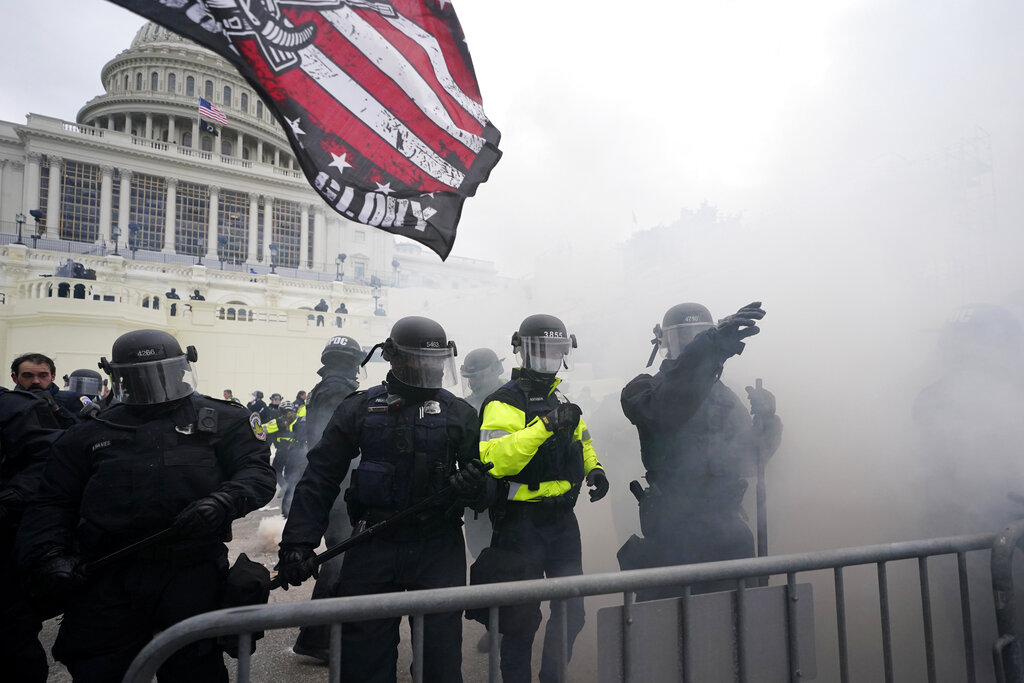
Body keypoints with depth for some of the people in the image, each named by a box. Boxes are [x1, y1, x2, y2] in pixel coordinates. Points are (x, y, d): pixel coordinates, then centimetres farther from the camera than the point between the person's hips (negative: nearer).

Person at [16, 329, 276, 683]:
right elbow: (53, 503, 15)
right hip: (106, 580, 3)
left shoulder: (222, 421, 5)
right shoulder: (91, 434, 14)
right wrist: (48, 556, -2)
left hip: (191, 577, -2)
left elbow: (257, 470, -3)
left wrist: (223, 502, -23)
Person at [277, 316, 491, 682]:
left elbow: (484, 473, 4)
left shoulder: (459, 413, 3)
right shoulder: (360, 408, 1)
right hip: (374, 547, 0)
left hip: (439, 551, 0)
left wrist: (474, 486, -20)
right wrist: (297, 542, -5)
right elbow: (320, 477, 3)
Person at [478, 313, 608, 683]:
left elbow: (582, 442, 28)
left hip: (562, 520, 8)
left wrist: (594, 469, 7)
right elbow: (493, 459, -27)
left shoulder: (562, 402, 14)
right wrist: (545, 425, -33)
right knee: (523, 615, 3)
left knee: (571, 611, 14)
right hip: (522, 523, -7)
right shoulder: (505, 403, -12)